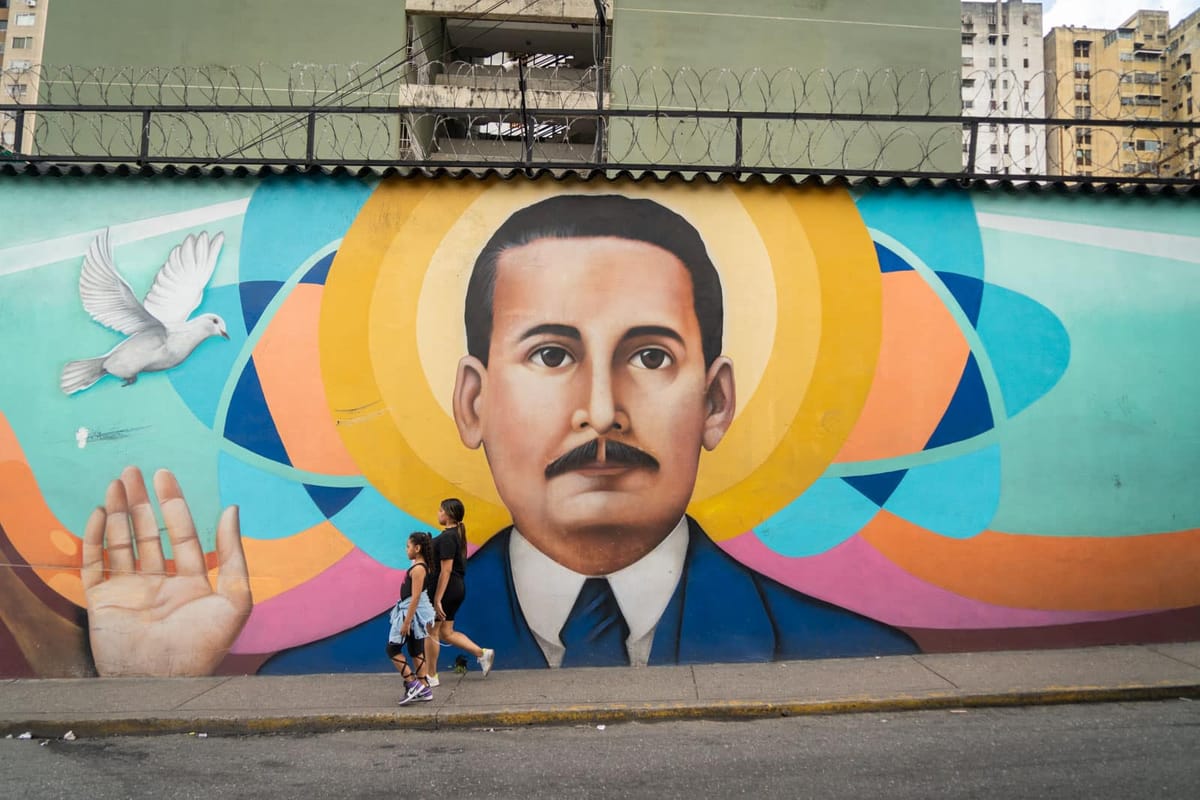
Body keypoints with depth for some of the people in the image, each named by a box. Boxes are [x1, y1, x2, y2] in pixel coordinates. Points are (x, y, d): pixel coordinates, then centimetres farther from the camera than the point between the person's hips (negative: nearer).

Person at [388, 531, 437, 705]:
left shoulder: (418, 568, -20)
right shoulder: (421, 566, 9)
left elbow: (415, 597, -23)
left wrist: (407, 622, -23)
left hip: (412, 612, -10)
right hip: (414, 611, 10)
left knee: (393, 649, 0)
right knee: (416, 650, 13)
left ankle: (412, 683, 0)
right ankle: (423, 688, 18)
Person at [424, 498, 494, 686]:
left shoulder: (447, 537, -17)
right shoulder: (457, 535, 12)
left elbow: (446, 570, -22)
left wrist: (437, 600, -22)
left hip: (446, 589, -9)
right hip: (458, 588, 9)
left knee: (431, 632, 5)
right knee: (446, 633, 15)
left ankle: (431, 676, 15)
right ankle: (482, 653, 10)